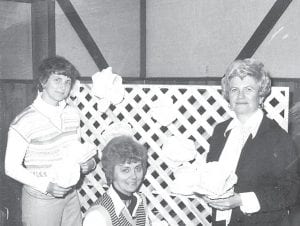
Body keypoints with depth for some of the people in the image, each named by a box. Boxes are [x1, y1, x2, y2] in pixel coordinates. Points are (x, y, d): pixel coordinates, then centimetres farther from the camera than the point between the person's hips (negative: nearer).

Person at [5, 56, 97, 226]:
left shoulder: (73, 114, 1)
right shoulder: (24, 122, -18)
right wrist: (46, 186, -22)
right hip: (40, 199, -5)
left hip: (71, 194, 6)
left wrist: (88, 162, -6)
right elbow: (11, 167, -13)